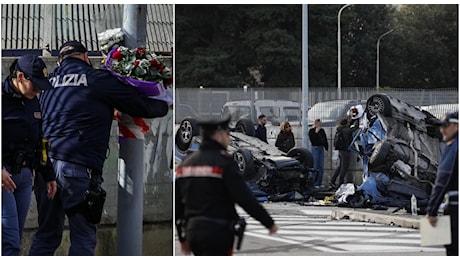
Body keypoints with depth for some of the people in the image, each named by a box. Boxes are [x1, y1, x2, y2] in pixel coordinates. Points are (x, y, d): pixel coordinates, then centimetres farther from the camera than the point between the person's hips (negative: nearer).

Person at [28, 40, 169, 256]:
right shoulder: (98, 80, 2)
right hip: (77, 167, -6)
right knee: (83, 237, 1)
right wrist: (165, 105, 26)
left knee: (46, 234, 15)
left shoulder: (50, 81, 18)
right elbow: (142, 106, 5)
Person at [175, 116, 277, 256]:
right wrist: (269, 223, -6)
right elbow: (245, 199, -15)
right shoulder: (224, 162, -11)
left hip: (193, 230, 7)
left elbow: (177, 204, 14)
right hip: (218, 233, -7)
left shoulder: (185, 163, 11)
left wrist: (183, 238, 22)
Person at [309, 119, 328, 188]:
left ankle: (319, 183, 10)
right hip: (315, 148, -5)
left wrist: (326, 148, 8)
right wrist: (316, 132, -16)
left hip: (321, 148, 5)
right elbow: (312, 140, -14)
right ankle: (314, 184, -3)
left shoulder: (322, 131, 12)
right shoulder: (311, 131, -2)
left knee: (321, 167, 5)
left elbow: (325, 140, 16)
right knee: (315, 167, -7)